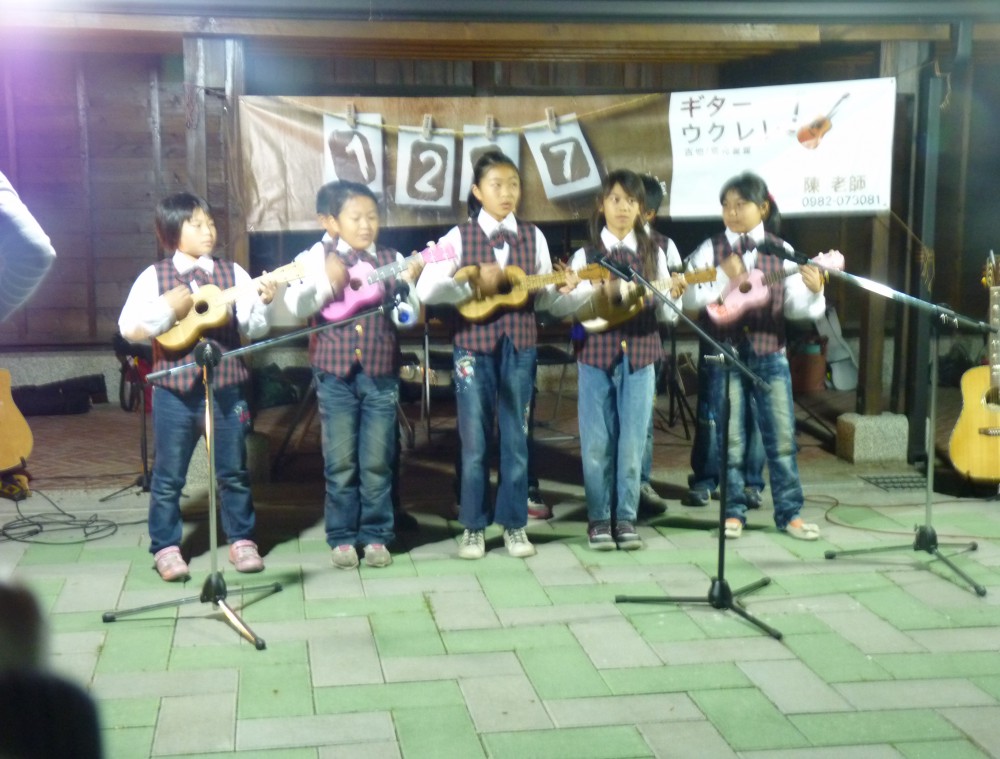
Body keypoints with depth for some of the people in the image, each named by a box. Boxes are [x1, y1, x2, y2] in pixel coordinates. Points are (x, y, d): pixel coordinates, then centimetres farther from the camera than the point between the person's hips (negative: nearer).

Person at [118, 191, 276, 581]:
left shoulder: (232, 272, 3)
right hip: (174, 391, -1)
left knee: (234, 471, 10)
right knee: (168, 475, 8)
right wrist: (169, 308, -17)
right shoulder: (154, 276, -1)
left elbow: (253, 329, 0)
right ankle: (166, 547, 19)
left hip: (225, 388, 1)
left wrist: (264, 303, -18)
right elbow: (129, 329, -7)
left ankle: (242, 540, 24)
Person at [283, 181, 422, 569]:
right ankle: (342, 537, 15)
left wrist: (407, 284, -15)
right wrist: (327, 282, -23)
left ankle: (376, 535, 16)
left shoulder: (391, 260, 6)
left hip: (380, 372, 1)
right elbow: (296, 306, -9)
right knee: (341, 462, 5)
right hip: (335, 373, -1)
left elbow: (405, 317, 2)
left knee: (377, 462, 6)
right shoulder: (316, 258, 2)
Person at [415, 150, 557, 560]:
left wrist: (559, 287, -13)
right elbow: (426, 289, -11)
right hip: (473, 344, -2)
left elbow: (542, 298, 7)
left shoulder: (532, 236, 5)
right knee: (474, 440, 4)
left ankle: (514, 524, 18)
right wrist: (472, 282, -21)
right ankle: (473, 527, 15)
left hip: (518, 344, 2)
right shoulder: (459, 236, -2)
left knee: (516, 438, 7)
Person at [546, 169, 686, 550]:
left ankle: (626, 518, 14)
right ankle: (598, 519, 13)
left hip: (639, 355, 1)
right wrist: (595, 293, -20)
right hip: (595, 355, -1)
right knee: (596, 441, 3)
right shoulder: (586, 255, 2)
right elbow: (557, 306, -6)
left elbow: (666, 317, 3)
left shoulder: (654, 254, 5)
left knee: (632, 441, 3)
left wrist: (671, 298, -18)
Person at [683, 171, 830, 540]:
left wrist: (813, 291, -18)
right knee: (731, 439, 5)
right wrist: (725, 276, -20)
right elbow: (690, 298, -9)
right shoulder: (711, 249, 0)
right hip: (726, 354, -1)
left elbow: (794, 307, 1)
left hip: (770, 354, 1)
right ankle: (733, 512, 16)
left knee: (782, 436, 4)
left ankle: (789, 512, 14)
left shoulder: (782, 252, 3)